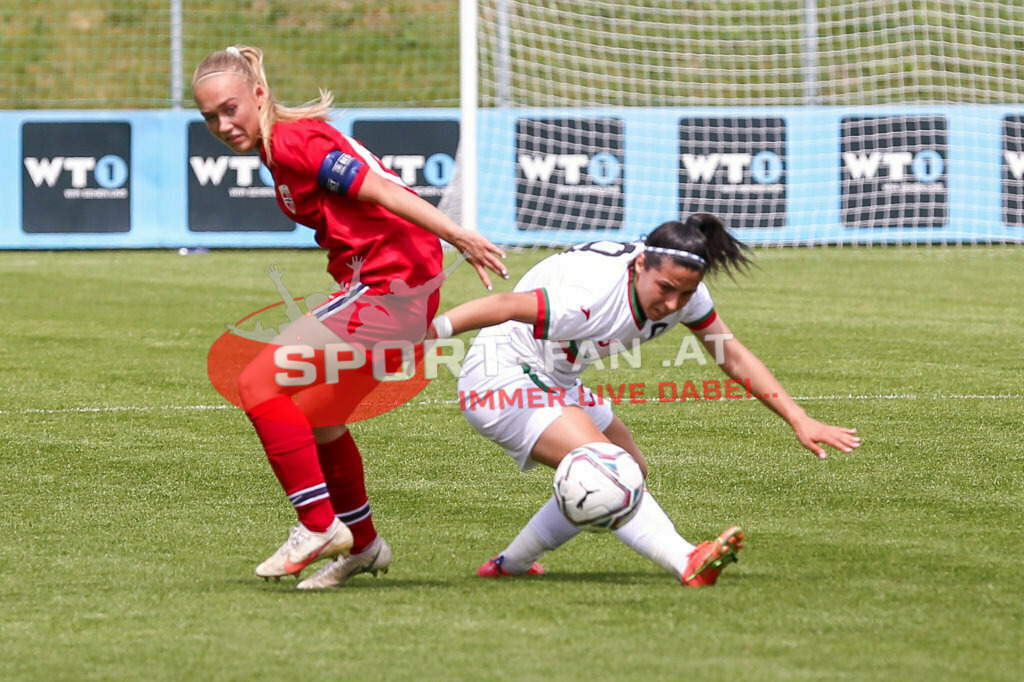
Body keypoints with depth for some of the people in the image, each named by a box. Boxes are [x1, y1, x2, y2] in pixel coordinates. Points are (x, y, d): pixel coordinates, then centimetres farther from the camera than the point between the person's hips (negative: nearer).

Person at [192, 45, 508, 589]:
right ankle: (362, 545, 36)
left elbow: (379, 190, -21)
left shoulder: (292, 142, -13)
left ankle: (318, 526, -8)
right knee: (314, 419, 21)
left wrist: (455, 235, -28)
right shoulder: (280, 145, 16)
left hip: (389, 283, -10)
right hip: (384, 284, 10)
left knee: (259, 384, -12)